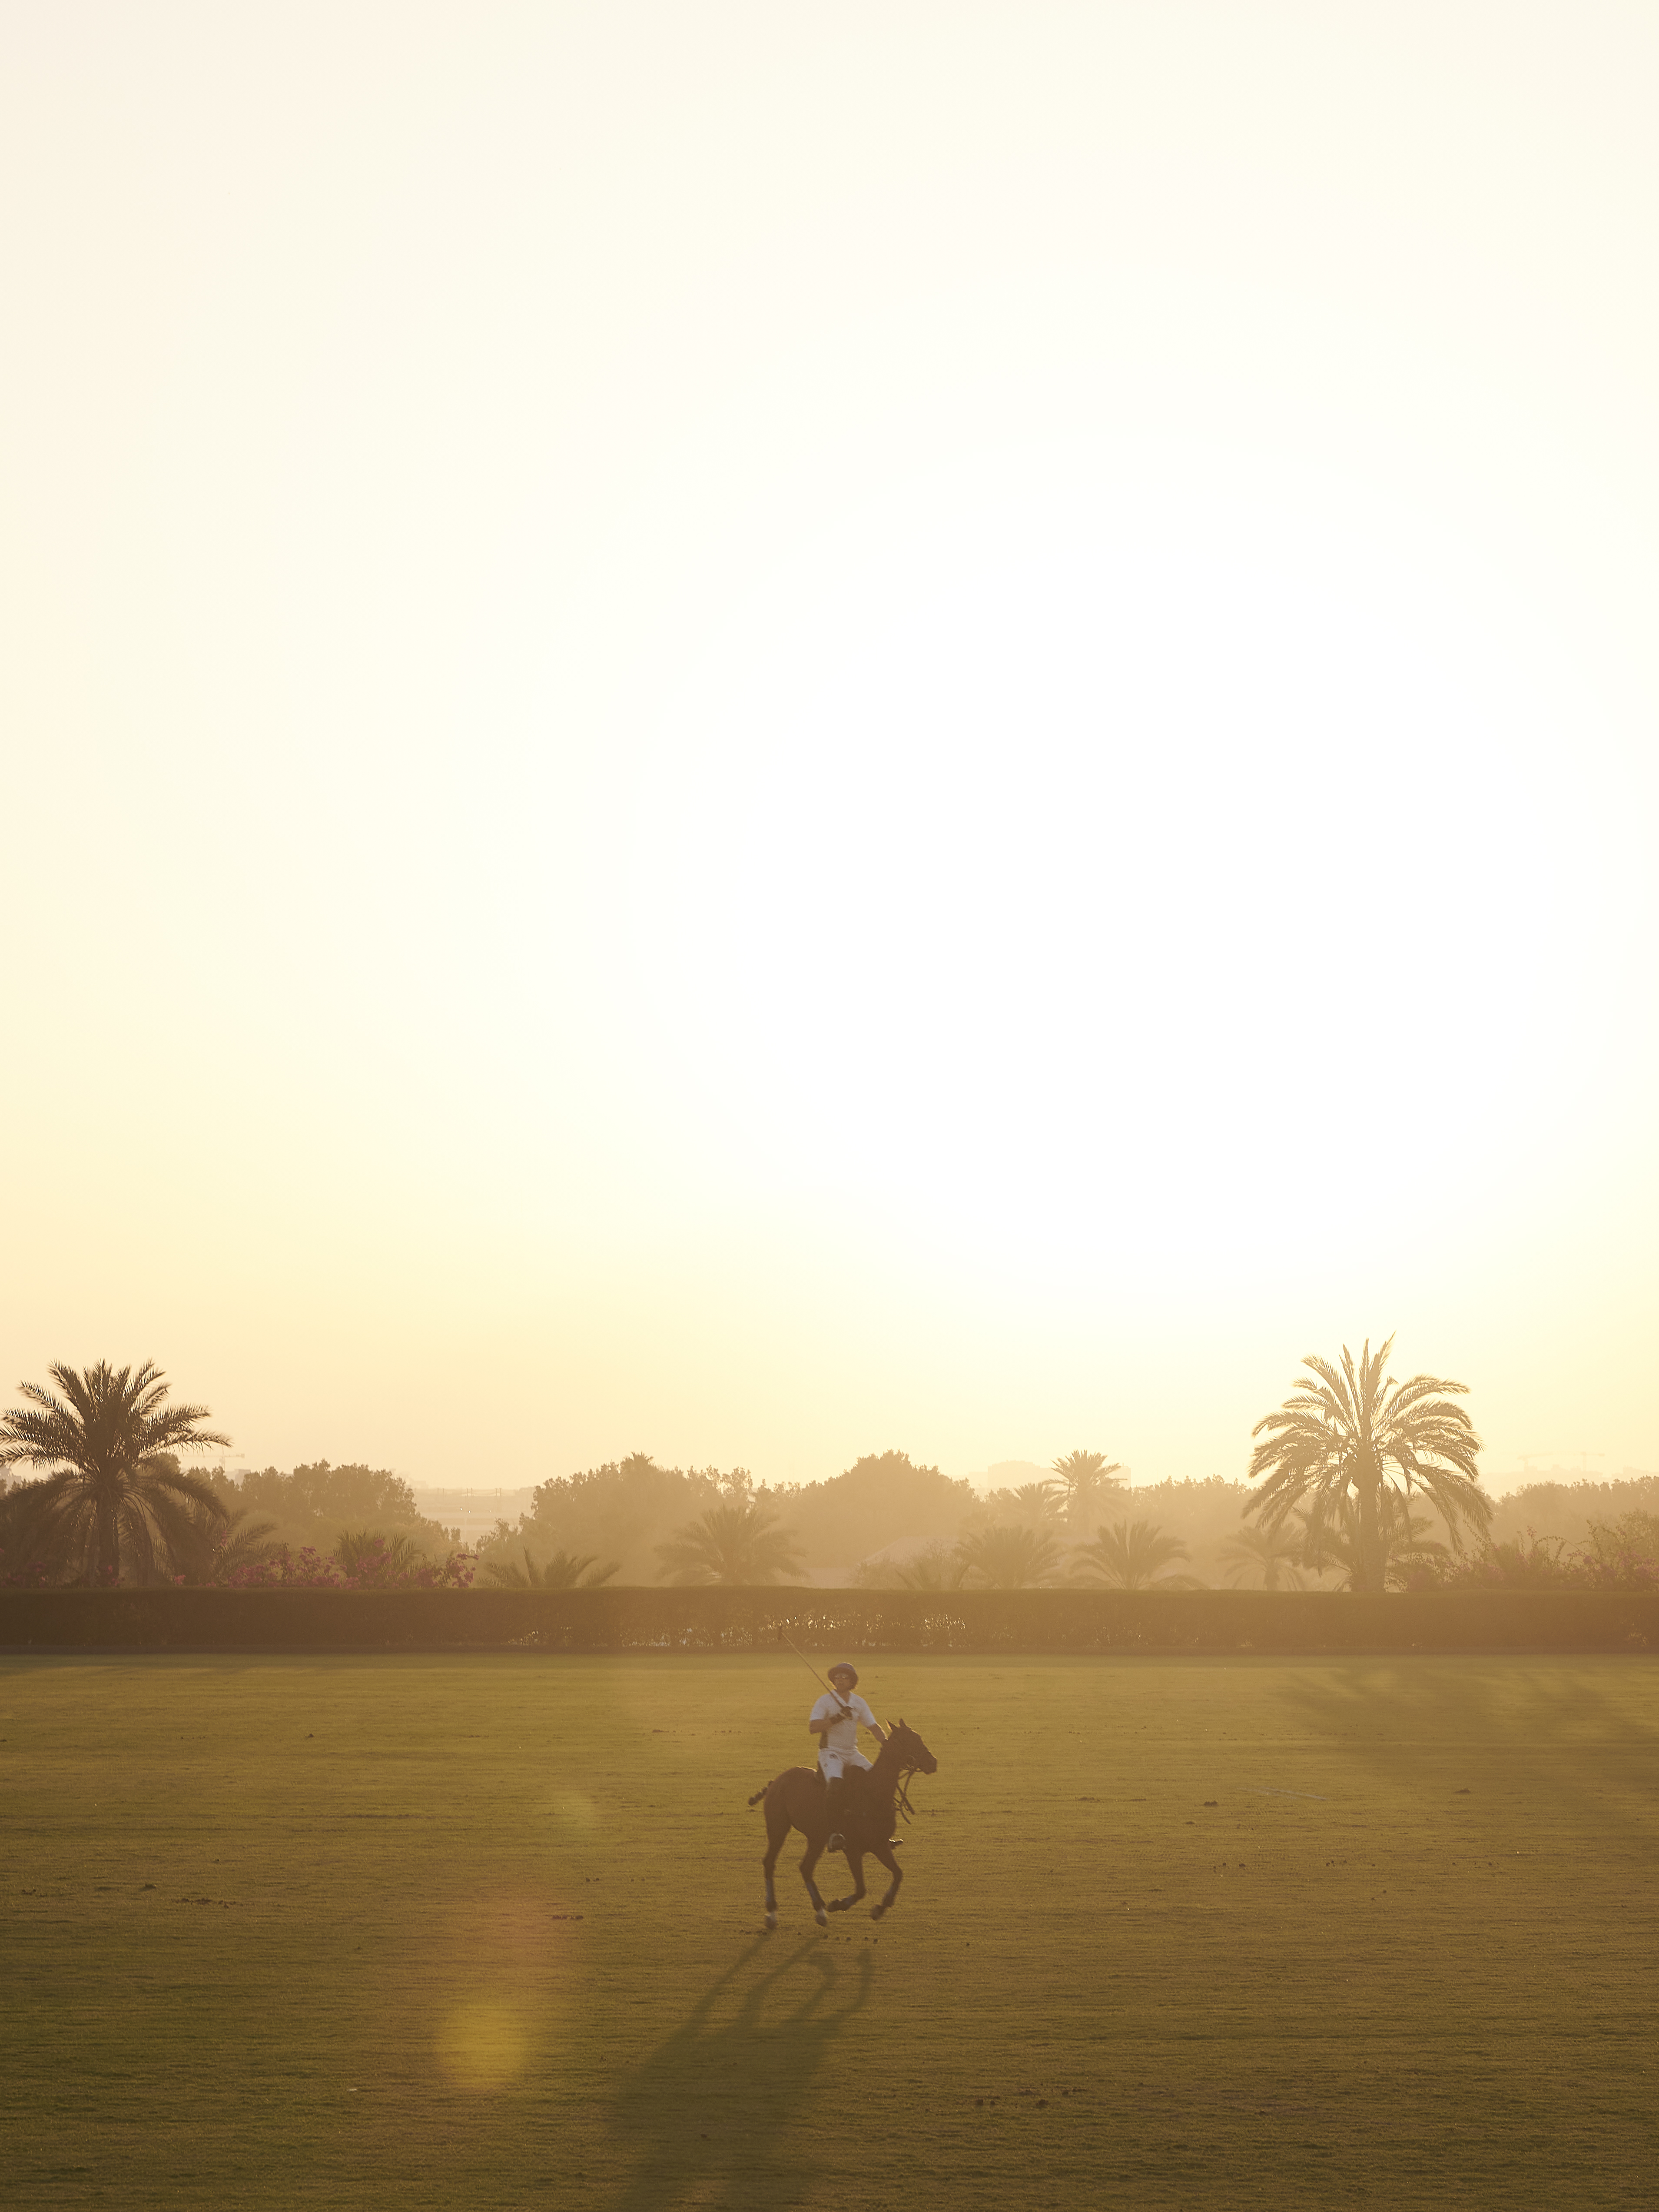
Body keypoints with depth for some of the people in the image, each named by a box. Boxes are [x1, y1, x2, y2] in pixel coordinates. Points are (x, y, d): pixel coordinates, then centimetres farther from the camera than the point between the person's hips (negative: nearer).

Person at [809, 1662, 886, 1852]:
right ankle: (835, 1833, -33)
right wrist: (837, 1718, -23)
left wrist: (887, 1744, -8)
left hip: (852, 1753, 5)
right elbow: (813, 1727, -15)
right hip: (830, 1751, -5)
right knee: (837, 1783, -32)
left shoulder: (859, 1703, 10)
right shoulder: (826, 1701, -5)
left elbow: (874, 1727, 9)